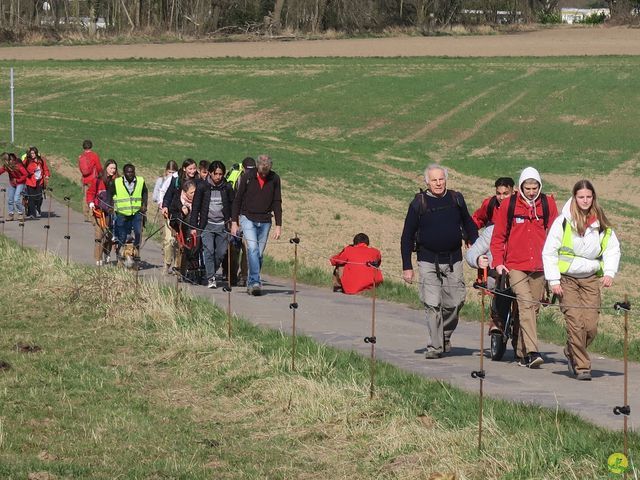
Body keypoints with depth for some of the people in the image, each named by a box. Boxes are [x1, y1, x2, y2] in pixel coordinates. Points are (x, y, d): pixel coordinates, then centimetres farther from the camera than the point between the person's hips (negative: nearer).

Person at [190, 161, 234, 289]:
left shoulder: (227, 187, 4)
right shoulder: (202, 187, -1)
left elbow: (232, 206, 10)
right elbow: (196, 207, 2)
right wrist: (194, 226, -2)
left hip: (222, 225, 2)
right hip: (207, 225, -2)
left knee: (221, 253, 1)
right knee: (209, 251, -11)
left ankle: (212, 272, 24)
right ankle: (211, 278, -7)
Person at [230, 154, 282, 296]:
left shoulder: (274, 179, 0)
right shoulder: (248, 177, -5)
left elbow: (277, 203, 4)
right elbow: (237, 200, 2)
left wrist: (278, 225, -1)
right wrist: (234, 222, 0)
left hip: (265, 221, 2)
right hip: (248, 219, -2)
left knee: (259, 253, 4)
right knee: (253, 248, -18)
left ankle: (251, 283, 14)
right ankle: (255, 282, -23)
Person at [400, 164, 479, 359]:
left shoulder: (456, 199, 7)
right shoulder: (419, 203, -1)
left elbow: (469, 226, 19)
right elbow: (407, 236, 3)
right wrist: (407, 267, -1)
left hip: (453, 260, 2)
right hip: (428, 261, -2)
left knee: (455, 302, 0)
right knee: (432, 304, -8)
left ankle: (445, 336, 24)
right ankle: (434, 346, -2)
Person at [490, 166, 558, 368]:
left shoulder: (548, 204, 5)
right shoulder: (509, 206, 1)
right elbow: (498, 236, 7)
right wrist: (498, 262, -1)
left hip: (539, 267, 3)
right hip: (515, 266, -3)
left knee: (533, 308, 7)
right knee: (525, 304, -17)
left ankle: (522, 353, 19)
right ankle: (532, 351, -25)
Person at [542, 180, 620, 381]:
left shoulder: (601, 223, 2)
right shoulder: (563, 221, -7)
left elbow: (613, 248, 13)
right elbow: (549, 252, -3)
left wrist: (609, 272, -2)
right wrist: (553, 281, -7)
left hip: (590, 279, 3)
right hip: (566, 279, -3)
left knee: (591, 325, -5)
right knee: (575, 323, -12)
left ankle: (572, 353, 23)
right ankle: (582, 366, 0)